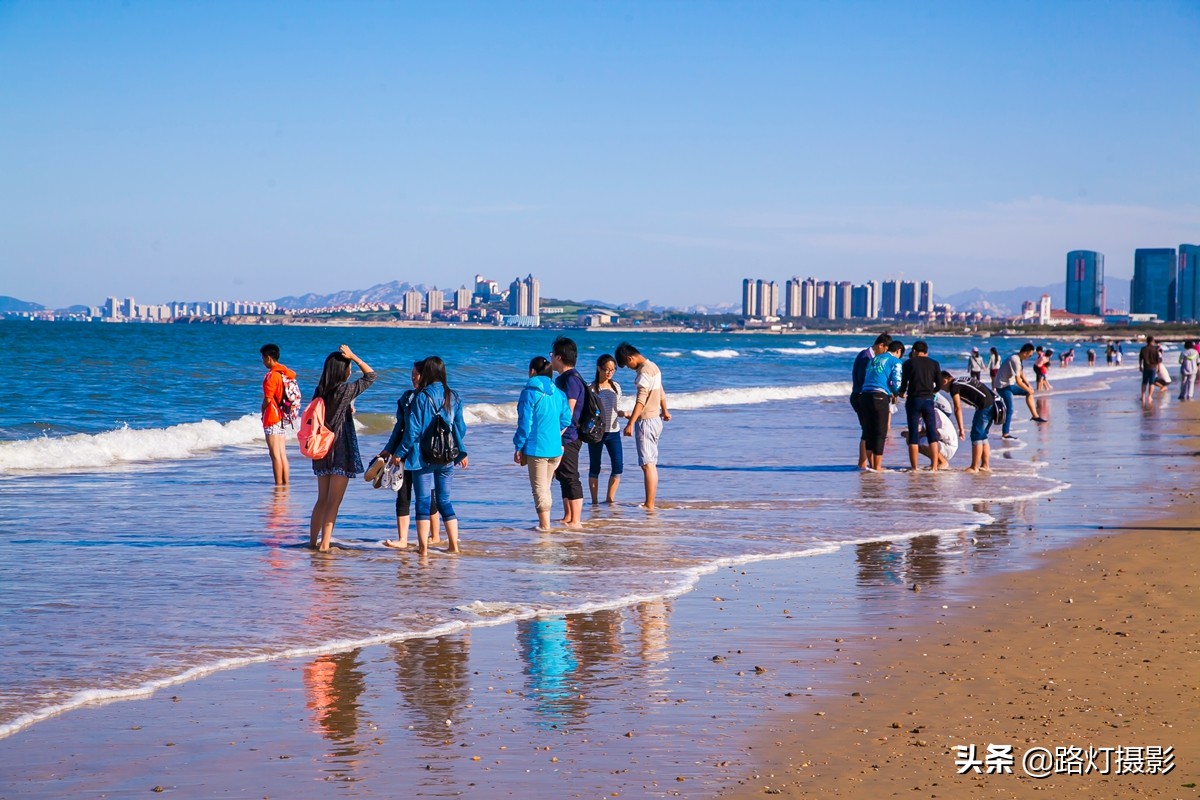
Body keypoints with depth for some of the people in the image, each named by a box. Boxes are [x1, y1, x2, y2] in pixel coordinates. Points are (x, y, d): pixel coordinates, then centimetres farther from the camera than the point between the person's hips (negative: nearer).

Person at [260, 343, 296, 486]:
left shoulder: (271, 376, -16)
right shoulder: (287, 373, 9)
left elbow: (267, 399, -18)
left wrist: (263, 412, 1)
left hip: (273, 417, -8)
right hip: (284, 419, 8)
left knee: (275, 454, -5)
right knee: (282, 454, 11)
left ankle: (279, 485, -5)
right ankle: (285, 483, 12)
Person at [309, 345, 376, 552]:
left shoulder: (320, 391, 5)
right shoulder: (345, 390, -13)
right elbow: (370, 375, -3)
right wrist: (353, 357, -3)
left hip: (322, 451, 6)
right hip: (341, 452, -6)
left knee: (322, 500, 16)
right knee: (333, 502, -4)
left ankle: (313, 541, 19)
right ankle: (324, 544, -7)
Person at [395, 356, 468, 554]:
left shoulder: (421, 398, -9)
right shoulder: (453, 397, 4)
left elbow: (413, 430, -10)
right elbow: (460, 427, 10)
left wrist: (400, 453, -1)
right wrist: (462, 453, 22)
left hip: (423, 457, -4)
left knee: (423, 501, 0)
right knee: (444, 501, 12)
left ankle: (423, 547, -1)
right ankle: (453, 544, 9)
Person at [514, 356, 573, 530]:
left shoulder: (530, 392, -10)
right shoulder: (558, 392, 7)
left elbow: (525, 423, -12)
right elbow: (566, 420, 10)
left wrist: (518, 447, -6)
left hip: (536, 447, -6)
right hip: (555, 447, 6)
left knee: (539, 487, 0)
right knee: (546, 486, 18)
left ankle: (544, 525, -2)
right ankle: (545, 522, 22)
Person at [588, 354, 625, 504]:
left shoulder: (616, 387, 9)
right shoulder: (591, 389, -7)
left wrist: (623, 413, -4)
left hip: (613, 431, 5)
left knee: (618, 467, -2)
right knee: (594, 468, 3)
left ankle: (610, 499, 10)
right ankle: (595, 501, 11)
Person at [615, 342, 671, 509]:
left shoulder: (644, 371, -17)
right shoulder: (653, 367, 13)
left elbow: (641, 400, -26)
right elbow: (661, 393, 28)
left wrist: (630, 423, -29)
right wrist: (664, 412, 43)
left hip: (646, 421, -10)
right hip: (656, 420, 10)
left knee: (647, 464, -10)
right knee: (651, 463, 12)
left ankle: (649, 504, -11)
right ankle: (651, 502, 15)